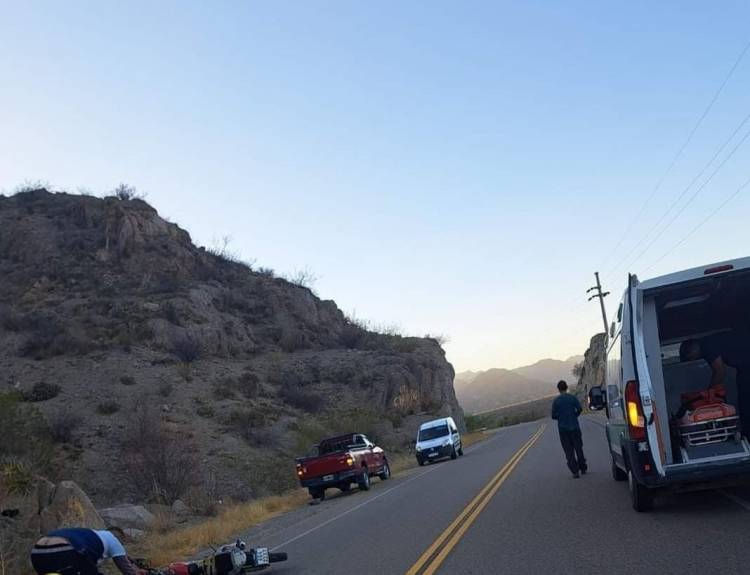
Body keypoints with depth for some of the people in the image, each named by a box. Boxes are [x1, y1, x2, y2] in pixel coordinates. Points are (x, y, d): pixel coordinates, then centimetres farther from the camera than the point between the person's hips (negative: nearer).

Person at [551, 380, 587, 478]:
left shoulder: (556, 401, -2)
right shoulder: (573, 398, -1)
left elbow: (553, 416, -5)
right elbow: (579, 409, -14)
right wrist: (574, 416, 4)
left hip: (563, 429, -1)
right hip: (574, 427, 1)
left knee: (569, 451, 3)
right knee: (578, 448, 14)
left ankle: (575, 471, -3)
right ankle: (583, 468, 21)